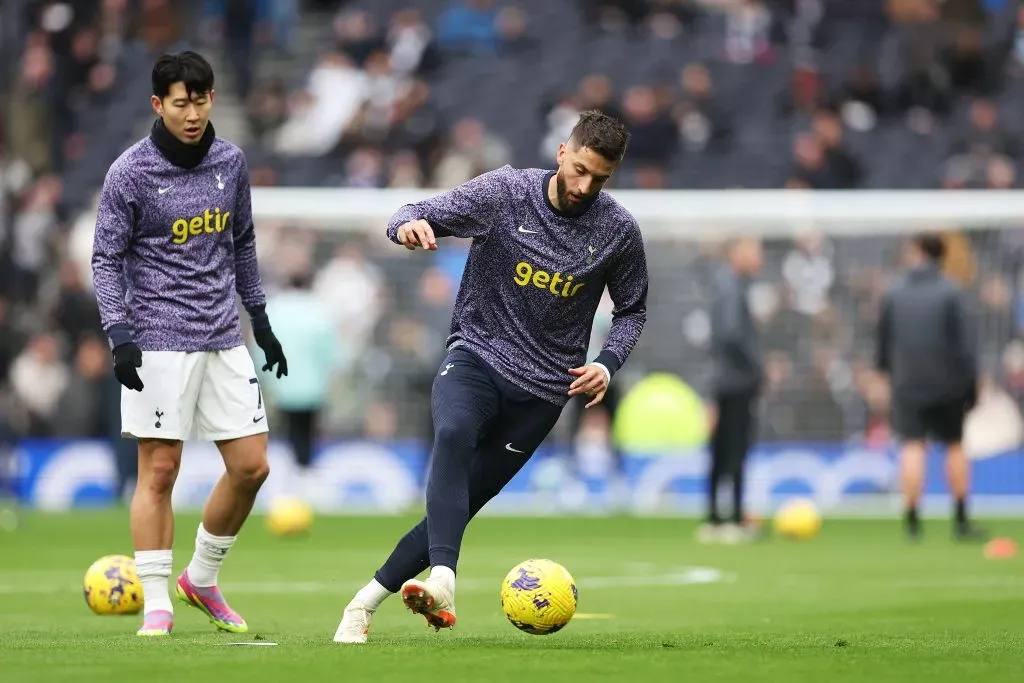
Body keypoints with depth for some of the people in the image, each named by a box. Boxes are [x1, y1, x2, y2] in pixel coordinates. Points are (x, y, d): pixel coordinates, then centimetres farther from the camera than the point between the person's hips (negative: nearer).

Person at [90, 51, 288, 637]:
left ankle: (202, 579, 22)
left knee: (251, 466, 3)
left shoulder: (231, 162, 7)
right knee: (159, 472, -6)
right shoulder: (130, 172, -8)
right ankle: (158, 606, 0)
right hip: (159, 341, -5)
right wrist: (119, 334, -17)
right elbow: (107, 259, -5)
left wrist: (261, 319, 20)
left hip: (223, 339, 5)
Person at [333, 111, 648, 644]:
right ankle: (442, 578, -48)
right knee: (453, 434, -35)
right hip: (476, 356, -2)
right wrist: (409, 224, -33)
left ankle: (367, 601, 10)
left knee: (462, 504, -1)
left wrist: (607, 364, -5)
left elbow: (631, 309, 13)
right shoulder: (504, 192, -7)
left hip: (543, 389, 2)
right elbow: (411, 218, -8)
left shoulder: (618, 232, -3)